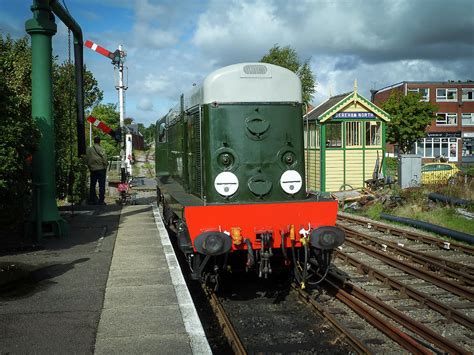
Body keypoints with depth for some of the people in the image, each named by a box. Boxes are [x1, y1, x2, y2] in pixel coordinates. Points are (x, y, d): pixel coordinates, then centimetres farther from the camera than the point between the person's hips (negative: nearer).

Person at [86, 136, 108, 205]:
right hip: (101, 169, -4)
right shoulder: (101, 149, -10)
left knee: (92, 185, 11)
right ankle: (101, 200, -2)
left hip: (92, 170, 4)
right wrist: (105, 168, 6)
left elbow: (87, 159, 8)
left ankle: (91, 200, 14)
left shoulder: (89, 149, 3)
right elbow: (105, 160, -8)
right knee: (101, 185, 0)